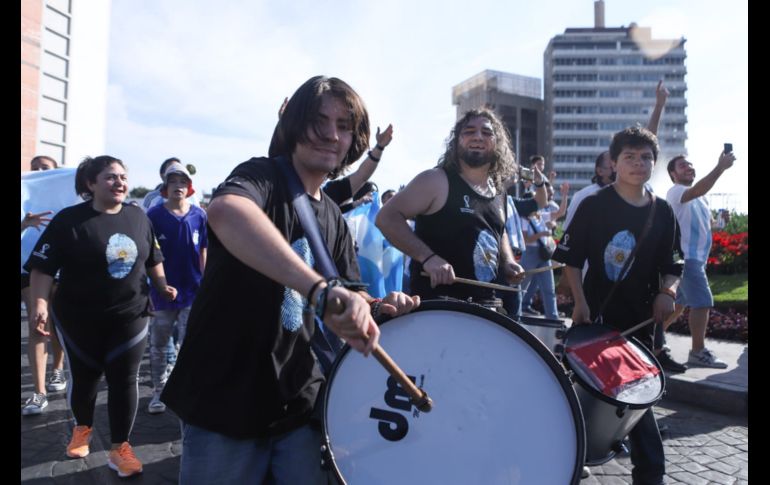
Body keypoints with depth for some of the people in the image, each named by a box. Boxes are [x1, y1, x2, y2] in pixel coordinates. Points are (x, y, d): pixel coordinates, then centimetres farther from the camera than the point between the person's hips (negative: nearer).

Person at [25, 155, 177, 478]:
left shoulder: (138, 217, 3)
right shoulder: (69, 220, -10)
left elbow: (152, 258, 16)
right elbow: (43, 267, -13)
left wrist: (162, 285, 8)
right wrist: (40, 303, -24)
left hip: (130, 315, 2)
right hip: (80, 318, -2)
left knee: (124, 380, 2)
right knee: (85, 378, 14)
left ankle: (120, 448, 15)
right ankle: (82, 427, 43)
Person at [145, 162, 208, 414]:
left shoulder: (199, 216, -2)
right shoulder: (154, 215, -5)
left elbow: (203, 252, 4)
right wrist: (147, 288, -3)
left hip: (192, 292, 0)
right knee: (158, 346, 13)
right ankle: (158, 392, 28)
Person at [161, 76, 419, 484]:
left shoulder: (333, 217, 9)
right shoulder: (261, 176, -13)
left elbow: (346, 295, 16)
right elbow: (224, 210, -38)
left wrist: (378, 306, -8)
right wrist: (322, 290, -48)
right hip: (225, 401, -6)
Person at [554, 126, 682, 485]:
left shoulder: (663, 213, 5)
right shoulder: (594, 205, -7)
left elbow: (669, 266, 11)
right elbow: (570, 258, -6)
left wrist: (667, 292, -9)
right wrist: (580, 302, -14)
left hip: (639, 317, 3)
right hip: (596, 315, -2)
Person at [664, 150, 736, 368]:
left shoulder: (698, 197, 20)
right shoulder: (676, 192, -10)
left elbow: (705, 223, 29)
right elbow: (698, 190, -32)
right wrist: (720, 167, -36)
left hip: (696, 256, 10)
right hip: (686, 257, -10)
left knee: (679, 303, 14)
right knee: (703, 303, -13)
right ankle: (698, 352, -8)